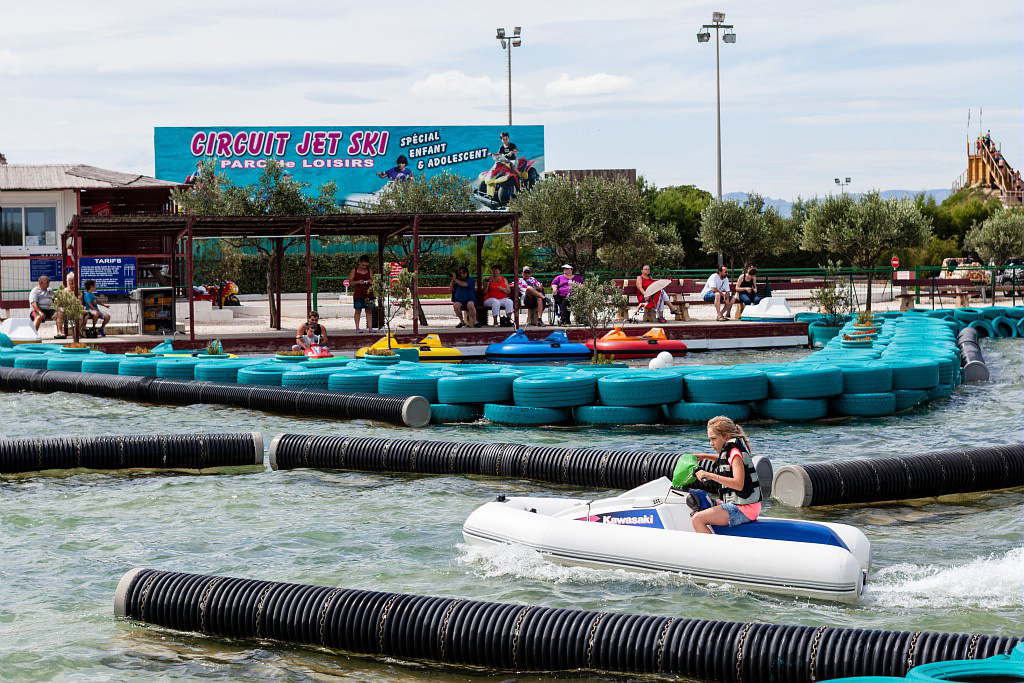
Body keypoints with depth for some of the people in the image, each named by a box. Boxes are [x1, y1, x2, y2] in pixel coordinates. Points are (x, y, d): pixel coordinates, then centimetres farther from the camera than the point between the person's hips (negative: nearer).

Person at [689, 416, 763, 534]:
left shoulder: (735, 453, -16)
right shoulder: (731, 451, 14)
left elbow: (739, 484, -30)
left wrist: (710, 475, -33)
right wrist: (704, 457, 32)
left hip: (743, 510, -11)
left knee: (697, 519, -20)